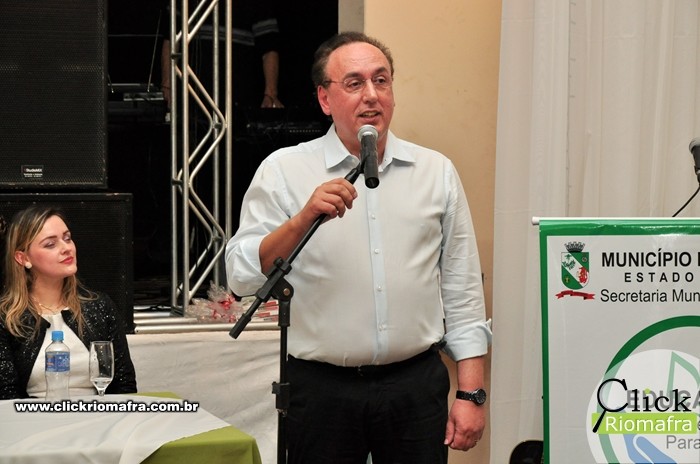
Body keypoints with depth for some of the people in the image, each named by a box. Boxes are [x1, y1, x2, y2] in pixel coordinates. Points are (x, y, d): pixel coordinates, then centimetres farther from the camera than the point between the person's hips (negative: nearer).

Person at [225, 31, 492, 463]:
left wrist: (472, 394, 3)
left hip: (417, 384, 2)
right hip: (322, 390, -2)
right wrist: (304, 219, -23)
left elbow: (462, 293, 8)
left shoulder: (437, 172, 7)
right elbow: (243, 277, -9)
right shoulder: (284, 171, 0)